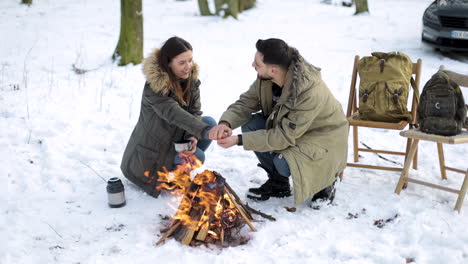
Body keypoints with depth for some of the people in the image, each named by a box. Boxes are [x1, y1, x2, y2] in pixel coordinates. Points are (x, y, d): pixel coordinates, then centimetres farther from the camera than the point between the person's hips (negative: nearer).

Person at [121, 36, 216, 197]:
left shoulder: (190, 78, -6)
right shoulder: (154, 87, -28)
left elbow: (195, 112, -5)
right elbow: (173, 113, -43)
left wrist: (193, 137, -24)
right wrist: (205, 131, -56)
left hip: (176, 138, 8)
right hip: (150, 152, -7)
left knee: (209, 122, -9)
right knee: (197, 157, -23)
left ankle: (177, 166, 6)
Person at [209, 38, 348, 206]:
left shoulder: (310, 93, -37)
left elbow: (284, 136, -32)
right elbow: (245, 102, -8)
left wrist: (239, 140, -33)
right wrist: (226, 123, -30)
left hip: (323, 137, -7)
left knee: (284, 164, -32)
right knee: (251, 125, -15)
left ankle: (325, 179, 2)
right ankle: (278, 183, 4)